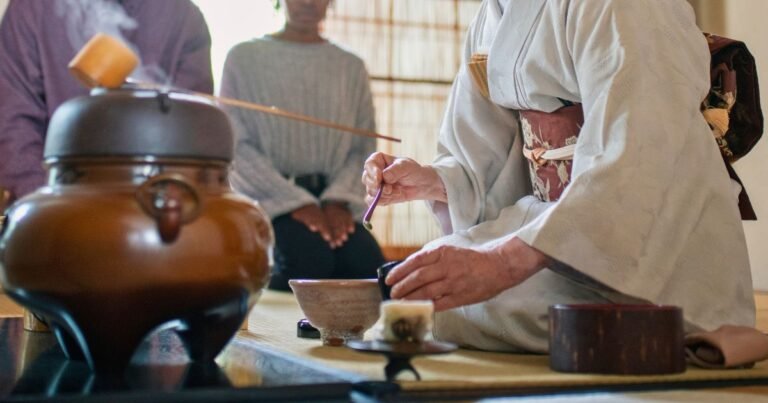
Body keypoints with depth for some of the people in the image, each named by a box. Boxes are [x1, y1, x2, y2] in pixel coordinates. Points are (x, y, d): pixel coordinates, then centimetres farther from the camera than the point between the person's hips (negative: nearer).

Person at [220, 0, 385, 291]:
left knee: (367, 265, -29)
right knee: (311, 258, -33)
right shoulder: (245, 57, 6)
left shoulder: (351, 67, 16)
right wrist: (296, 201, -15)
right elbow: (236, 145, -3)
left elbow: (364, 147, 8)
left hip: (332, 198, 3)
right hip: (270, 198, -2)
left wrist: (339, 200, -13)